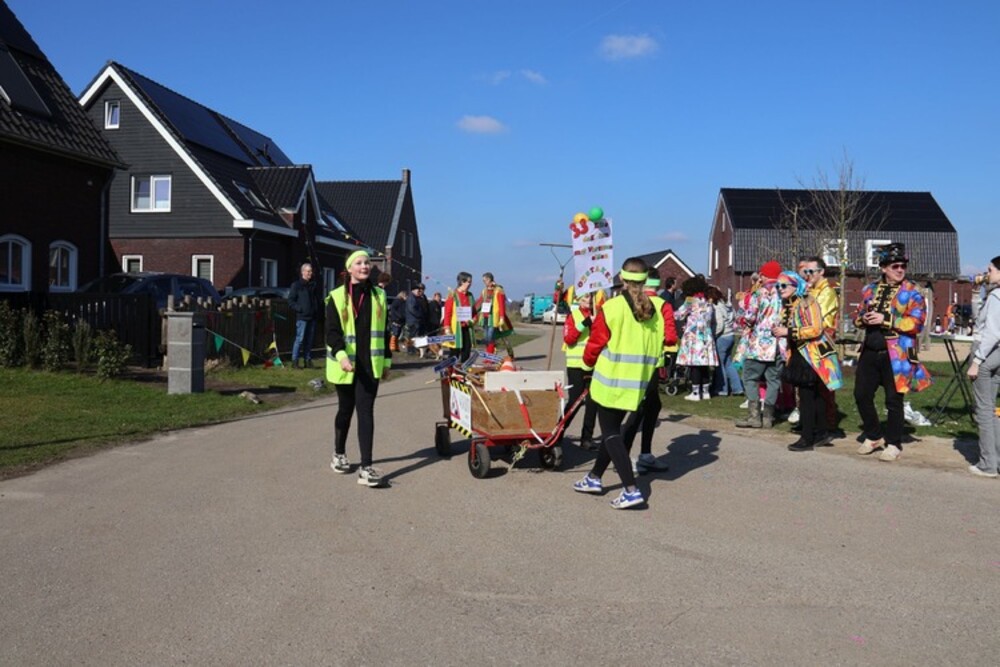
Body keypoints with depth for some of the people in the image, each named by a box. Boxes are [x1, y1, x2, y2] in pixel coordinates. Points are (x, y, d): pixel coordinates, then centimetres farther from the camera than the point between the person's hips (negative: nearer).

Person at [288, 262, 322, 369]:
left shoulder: (314, 285, 15)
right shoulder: (296, 285, 0)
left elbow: (318, 299, 22)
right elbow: (291, 301, -2)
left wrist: (318, 310, 7)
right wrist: (299, 309, -12)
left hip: (312, 317, 5)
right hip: (302, 317, -5)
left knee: (309, 340, 8)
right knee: (300, 339, -9)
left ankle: (307, 360, 15)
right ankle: (295, 361, -4)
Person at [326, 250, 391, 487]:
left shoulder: (378, 295, 8)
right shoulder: (337, 297, -3)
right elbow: (332, 332, -9)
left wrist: (386, 360, 12)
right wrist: (341, 356, -24)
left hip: (370, 364, 1)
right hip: (346, 365, -1)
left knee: (366, 412, -6)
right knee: (346, 409, 13)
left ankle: (366, 468, -9)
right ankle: (339, 454, 37)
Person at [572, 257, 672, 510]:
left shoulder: (611, 307, -14)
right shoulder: (658, 307, -1)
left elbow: (595, 345, -6)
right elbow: (664, 343, 7)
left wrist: (590, 361, 14)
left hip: (612, 378, -5)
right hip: (638, 381, 6)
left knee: (610, 432, 3)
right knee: (613, 427, 20)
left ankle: (631, 489, -7)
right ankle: (595, 477, 33)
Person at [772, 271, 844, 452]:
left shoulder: (807, 302, -14)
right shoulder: (787, 305, 13)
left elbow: (816, 329, -23)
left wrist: (787, 332, -23)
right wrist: (780, 331, 6)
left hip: (812, 354, -9)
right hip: (799, 354, 9)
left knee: (806, 395, -7)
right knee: (812, 395, 14)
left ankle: (807, 439, -2)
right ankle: (821, 433, 22)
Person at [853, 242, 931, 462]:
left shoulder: (911, 292, -3)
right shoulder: (870, 290, 12)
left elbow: (916, 323, -14)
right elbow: (857, 318, 18)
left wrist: (885, 319, -20)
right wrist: (864, 319, -6)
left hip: (895, 355, -5)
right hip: (870, 352, 5)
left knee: (893, 400, 1)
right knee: (861, 395, 8)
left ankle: (893, 444, 16)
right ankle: (873, 436, 27)